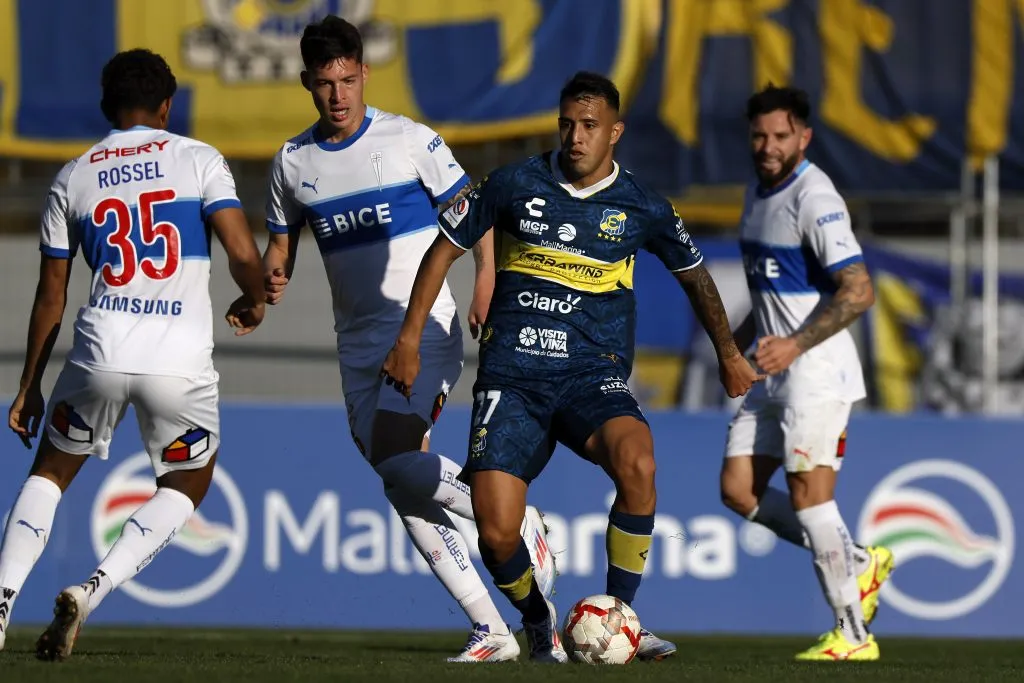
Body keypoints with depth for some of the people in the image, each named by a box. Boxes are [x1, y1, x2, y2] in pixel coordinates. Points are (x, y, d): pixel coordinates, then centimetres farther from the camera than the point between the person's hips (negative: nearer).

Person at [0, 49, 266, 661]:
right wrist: (254, 302, 16)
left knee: (51, 471, 24)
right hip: (181, 359, -2)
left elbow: (51, 298, 15)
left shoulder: (73, 178, 12)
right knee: (186, 486, 21)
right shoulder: (198, 159, 5)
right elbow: (243, 254, -6)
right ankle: (92, 593, 1)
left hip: (100, 353, 2)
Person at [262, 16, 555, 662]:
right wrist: (270, 280, -7)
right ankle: (491, 631, 0)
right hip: (358, 341, 5)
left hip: (425, 326, -5)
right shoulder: (293, 162, 8)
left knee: (396, 457, -24)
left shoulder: (410, 141, -4)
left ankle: (521, 522, -1)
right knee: (405, 489, -3)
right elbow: (282, 245, 16)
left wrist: (486, 288, -12)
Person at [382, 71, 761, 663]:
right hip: (512, 379, 0)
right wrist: (410, 341, 9)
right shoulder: (515, 186, 1)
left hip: (595, 379, 0)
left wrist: (729, 354, 30)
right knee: (497, 536, -14)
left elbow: (694, 275, 21)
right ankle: (539, 623, 20)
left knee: (637, 462, -33)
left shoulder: (642, 208, 3)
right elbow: (446, 250, 12)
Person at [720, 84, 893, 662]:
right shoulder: (760, 193, 12)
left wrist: (795, 345, -28)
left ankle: (854, 634, -5)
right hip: (775, 375, 9)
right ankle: (858, 563, 16)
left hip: (817, 370, -9)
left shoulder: (814, 198, -16)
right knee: (738, 490, 5)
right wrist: (744, 336, 19)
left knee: (809, 494, -11)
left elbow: (858, 291, -23)